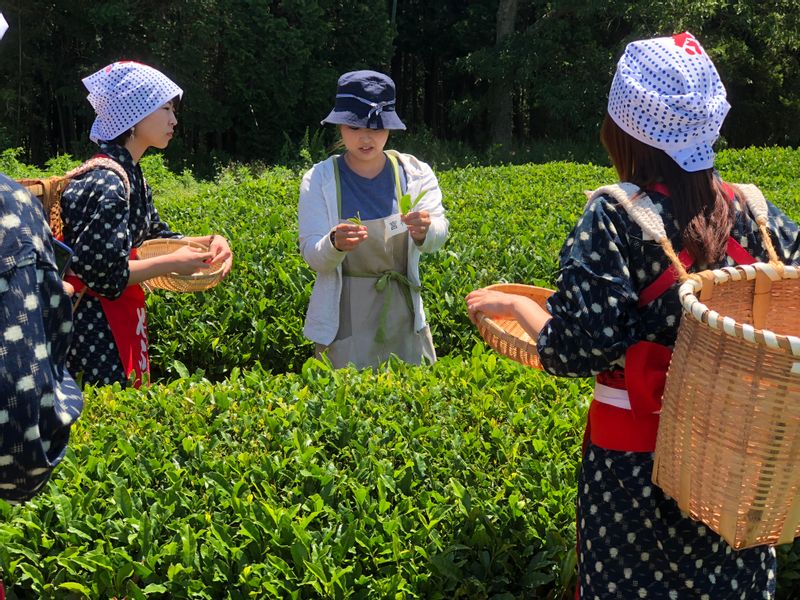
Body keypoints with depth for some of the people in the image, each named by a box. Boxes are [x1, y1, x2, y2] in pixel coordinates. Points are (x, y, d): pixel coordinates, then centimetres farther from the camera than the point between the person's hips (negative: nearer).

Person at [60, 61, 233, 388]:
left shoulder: (130, 176, 8)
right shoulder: (105, 184, -21)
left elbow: (154, 235, 18)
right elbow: (101, 273, -24)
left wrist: (207, 241, 3)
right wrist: (173, 264, -15)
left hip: (120, 318, 10)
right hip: (95, 325, -10)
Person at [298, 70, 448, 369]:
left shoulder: (415, 173, -2)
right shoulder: (319, 180, -6)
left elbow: (438, 236, -14)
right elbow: (313, 256, -10)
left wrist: (423, 231, -37)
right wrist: (335, 244, -32)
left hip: (403, 310, 2)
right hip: (345, 317, -1)